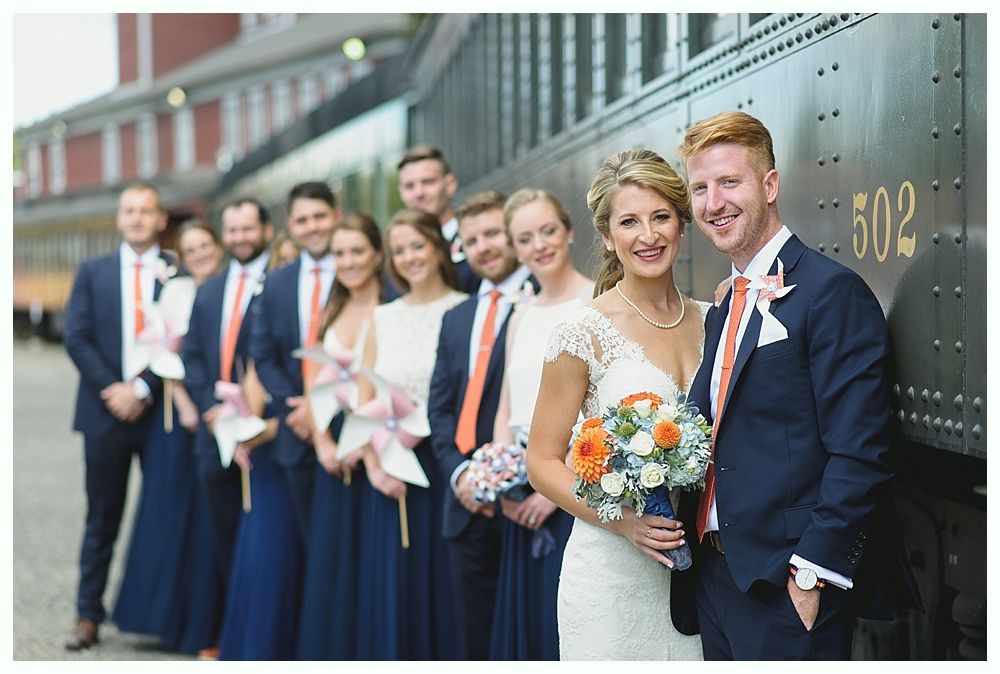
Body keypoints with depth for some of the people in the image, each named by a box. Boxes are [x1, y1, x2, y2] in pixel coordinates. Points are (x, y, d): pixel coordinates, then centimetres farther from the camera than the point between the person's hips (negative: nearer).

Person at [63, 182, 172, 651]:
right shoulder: (93, 272, 8)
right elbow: (77, 338, 1)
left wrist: (142, 389, -13)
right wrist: (112, 390, -10)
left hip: (160, 411, -1)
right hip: (106, 413, 1)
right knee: (102, 518, 7)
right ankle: (88, 616, 11)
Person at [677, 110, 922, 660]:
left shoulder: (833, 292, -11)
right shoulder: (724, 312, 16)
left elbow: (858, 455, -17)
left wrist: (812, 574, -20)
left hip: (787, 589, -8)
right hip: (717, 575, 8)